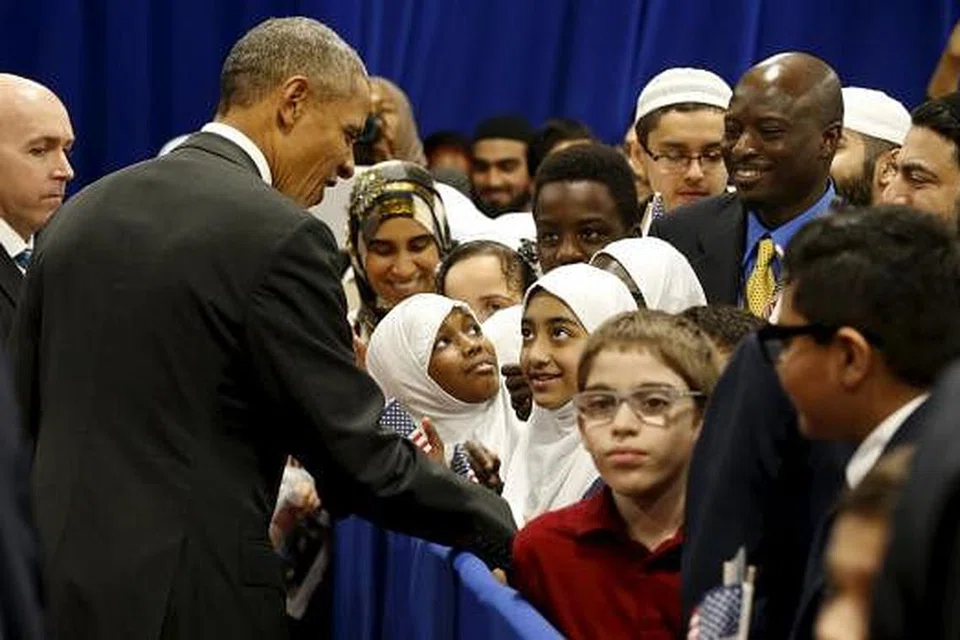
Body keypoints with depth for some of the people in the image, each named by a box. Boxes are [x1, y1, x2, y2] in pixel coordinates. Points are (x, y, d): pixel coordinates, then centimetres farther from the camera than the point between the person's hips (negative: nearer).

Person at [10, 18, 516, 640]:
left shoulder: (80, 214, 9)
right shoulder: (279, 238, -13)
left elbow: (26, 411, 14)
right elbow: (360, 458, -13)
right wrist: (500, 527, 0)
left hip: (56, 586, 7)